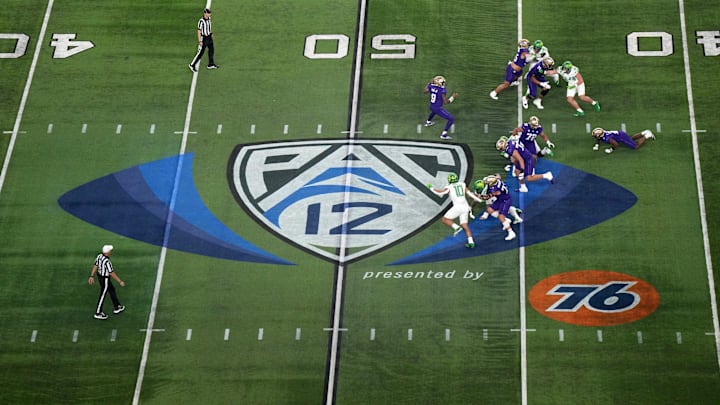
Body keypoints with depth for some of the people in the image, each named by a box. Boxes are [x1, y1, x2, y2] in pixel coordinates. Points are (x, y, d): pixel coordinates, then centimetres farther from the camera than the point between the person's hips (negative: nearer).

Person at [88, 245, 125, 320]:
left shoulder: (99, 256, -8)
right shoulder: (107, 261, -33)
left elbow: (95, 266, 3)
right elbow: (112, 274, -27)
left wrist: (92, 276, 14)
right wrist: (120, 282, -18)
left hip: (100, 276, 9)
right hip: (105, 280, -9)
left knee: (112, 290, 24)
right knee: (102, 296, 7)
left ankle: (116, 307, 37)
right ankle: (98, 313, 21)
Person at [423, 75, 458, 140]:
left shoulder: (431, 86, -12)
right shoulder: (442, 90, -29)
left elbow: (424, 91, 9)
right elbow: (446, 102, -23)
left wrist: (429, 83, 14)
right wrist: (453, 97, -11)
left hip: (431, 107, 7)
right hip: (438, 109, -7)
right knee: (451, 119, 3)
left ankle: (428, 122, 66)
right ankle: (443, 134, 4)